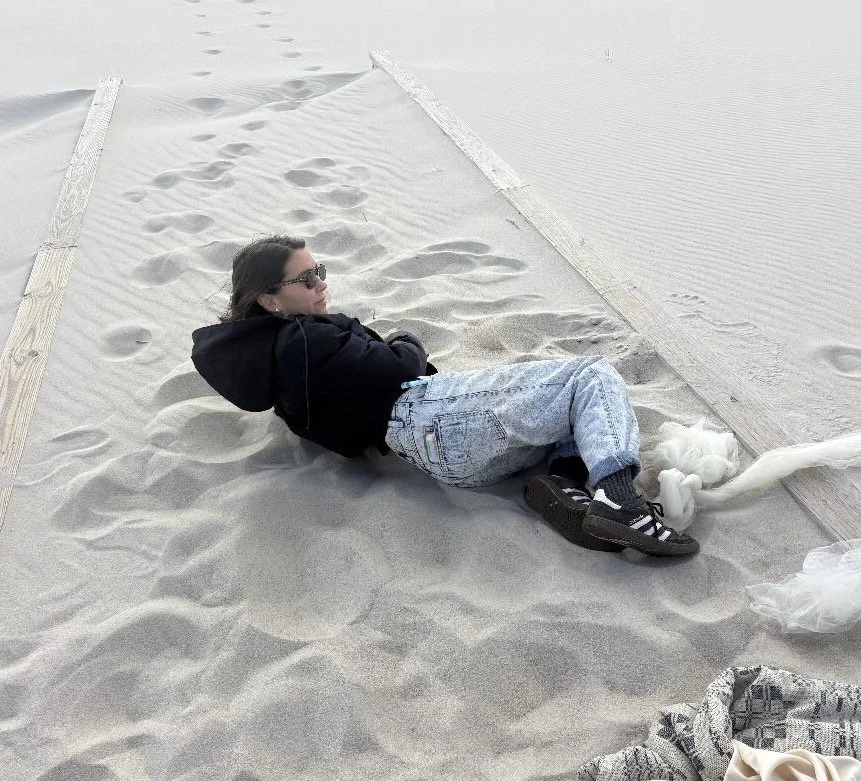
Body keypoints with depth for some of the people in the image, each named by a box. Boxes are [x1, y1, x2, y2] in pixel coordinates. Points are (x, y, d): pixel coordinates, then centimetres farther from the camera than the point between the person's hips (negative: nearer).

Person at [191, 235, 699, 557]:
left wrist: (385, 347, 13)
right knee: (595, 375, -9)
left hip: (429, 451, 10)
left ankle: (563, 480, -10)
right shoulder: (301, 339, -8)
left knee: (584, 401, 17)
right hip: (435, 413, -10)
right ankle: (618, 497, -27)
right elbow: (399, 368, -11)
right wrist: (408, 342, 11)